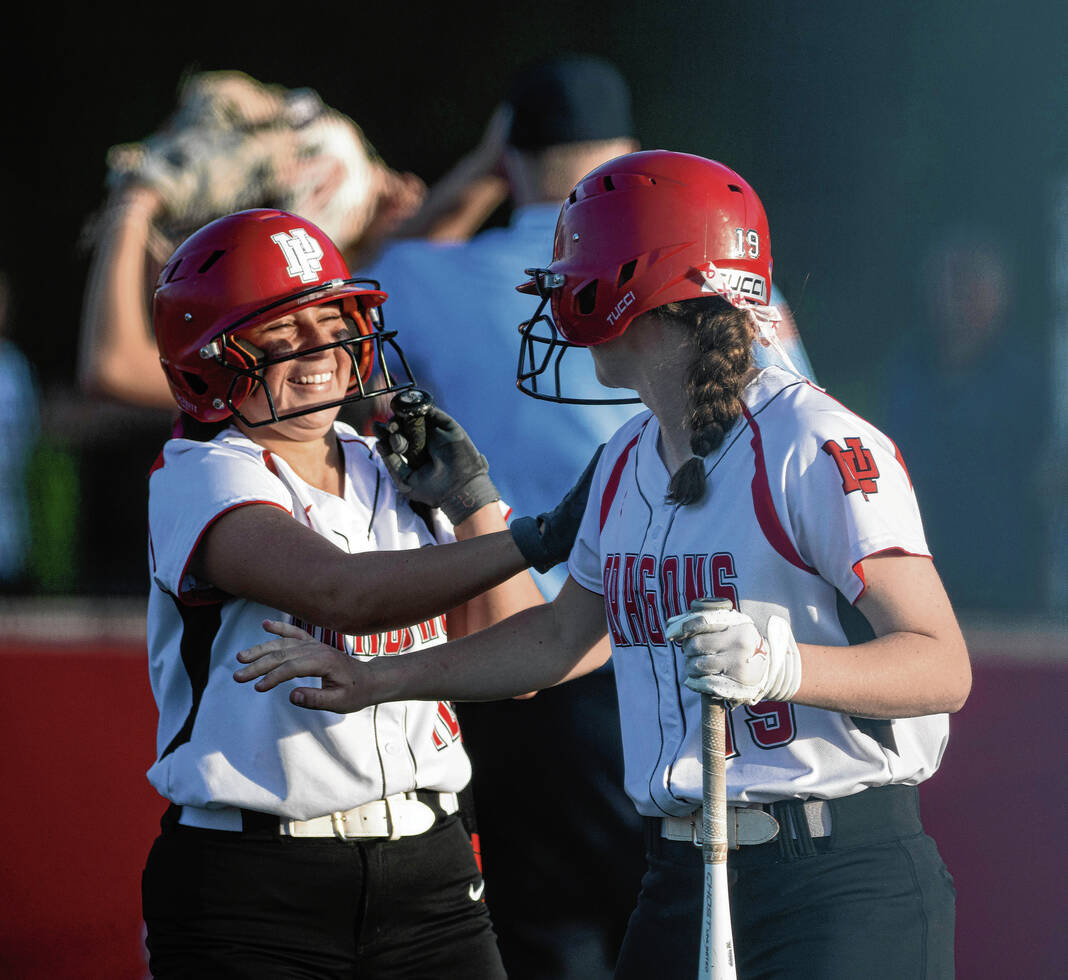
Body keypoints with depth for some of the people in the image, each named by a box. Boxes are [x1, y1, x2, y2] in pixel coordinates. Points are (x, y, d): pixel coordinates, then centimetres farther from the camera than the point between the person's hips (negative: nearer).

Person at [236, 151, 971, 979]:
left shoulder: (818, 447, -14)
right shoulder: (629, 463, 14)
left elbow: (942, 668, -20)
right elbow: (560, 638, 30)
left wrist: (785, 666, -37)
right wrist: (374, 682, 29)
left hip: (840, 886, -8)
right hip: (681, 878, 8)